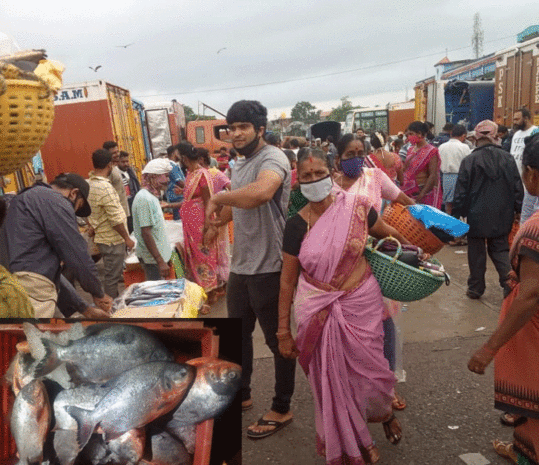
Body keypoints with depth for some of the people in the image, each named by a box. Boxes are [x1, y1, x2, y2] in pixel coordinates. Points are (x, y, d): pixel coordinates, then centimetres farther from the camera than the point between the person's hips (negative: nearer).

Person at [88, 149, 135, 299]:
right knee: (112, 277, 1)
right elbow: (115, 219, -23)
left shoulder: (88, 184, 5)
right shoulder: (105, 187, -23)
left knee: (111, 275, 21)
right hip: (112, 240, -9)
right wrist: (127, 238, -12)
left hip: (101, 238, 9)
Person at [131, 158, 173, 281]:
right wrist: (160, 261, -22)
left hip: (160, 255, 9)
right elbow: (146, 233, -22)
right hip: (152, 258, -9)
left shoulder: (152, 196, 10)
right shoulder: (144, 198, -20)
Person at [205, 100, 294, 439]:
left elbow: (260, 192, -39)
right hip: (241, 266, 10)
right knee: (238, 334, 22)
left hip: (268, 269, -9)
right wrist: (219, 212, 6)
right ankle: (242, 396, 43)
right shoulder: (240, 165, 14)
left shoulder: (273, 158, -17)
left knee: (277, 340, 7)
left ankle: (282, 410, 26)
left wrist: (218, 197, -25)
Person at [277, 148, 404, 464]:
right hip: (319, 312, 0)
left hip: (362, 304, 0)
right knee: (332, 379, 8)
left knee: (368, 369, 7)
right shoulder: (297, 225, -6)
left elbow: (389, 234, 13)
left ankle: (385, 411, 46)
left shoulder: (357, 207, -7)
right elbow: (287, 280, -2)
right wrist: (284, 331, 1)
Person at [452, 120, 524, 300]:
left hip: (477, 215, -3)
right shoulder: (508, 159, -3)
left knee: (476, 252, 10)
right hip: (502, 216, 3)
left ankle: (475, 288, 19)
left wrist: (457, 213, 1)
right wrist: (518, 210, 14)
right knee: (501, 250, 15)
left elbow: (461, 190, -8)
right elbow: (517, 187, 3)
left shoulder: (469, 160, -11)